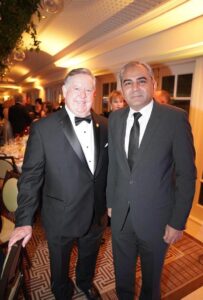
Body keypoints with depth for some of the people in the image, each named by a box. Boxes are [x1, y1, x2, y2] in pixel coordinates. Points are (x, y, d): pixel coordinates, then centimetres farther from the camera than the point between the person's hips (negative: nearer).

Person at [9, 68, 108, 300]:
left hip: (97, 215, 4)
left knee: (89, 258, 30)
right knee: (60, 268, 25)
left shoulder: (104, 126, -5)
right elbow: (30, 177, -13)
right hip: (60, 218, -3)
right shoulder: (43, 128, -17)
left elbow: (107, 169, 2)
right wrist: (24, 220, -12)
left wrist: (109, 203, 6)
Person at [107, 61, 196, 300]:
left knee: (151, 275, 25)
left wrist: (178, 222, -11)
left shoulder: (175, 118, -15)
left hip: (155, 216, -3)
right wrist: (110, 201, 8)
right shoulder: (115, 119, -2)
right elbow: (113, 165, 5)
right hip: (121, 213, 4)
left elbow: (186, 174, -12)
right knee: (122, 271, 27)